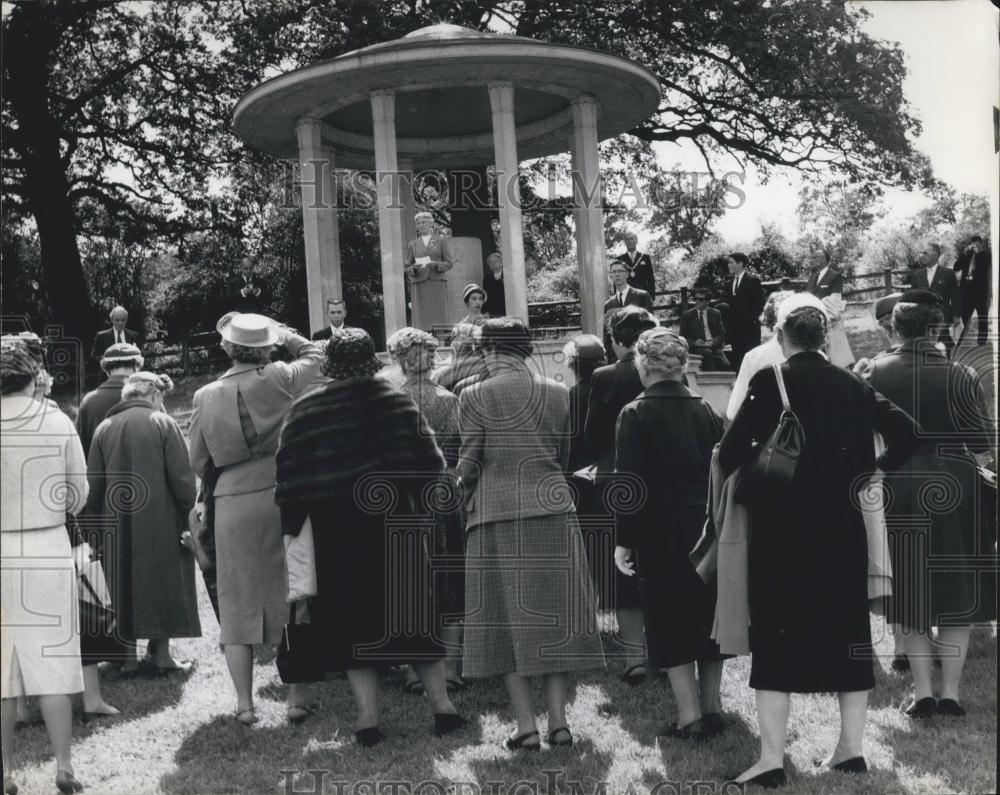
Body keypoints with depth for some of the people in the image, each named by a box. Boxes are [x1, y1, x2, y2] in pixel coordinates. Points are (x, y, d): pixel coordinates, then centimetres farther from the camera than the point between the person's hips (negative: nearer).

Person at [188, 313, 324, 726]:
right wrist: (280, 333, 17)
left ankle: (244, 703, 11)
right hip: (279, 497, 0)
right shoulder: (279, 379, -7)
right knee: (286, 597, 8)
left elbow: (199, 463, 7)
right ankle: (296, 698, 10)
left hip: (231, 503, 1)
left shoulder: (206, 397, -2)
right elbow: (314, 354, 14)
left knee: (238, 602, 10)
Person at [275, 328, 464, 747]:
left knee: (350, 618, 7)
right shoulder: (395, 401, -2)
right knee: (412, 611, 12)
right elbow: (429, 462, -5)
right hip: (396, 523, 1)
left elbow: (289, 477, -3)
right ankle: (441, 704, 12)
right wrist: (417, 500, 9)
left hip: (334, 531, 0)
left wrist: (293, 527, 5)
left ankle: (368, 716, 3)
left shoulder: (305, 410, -2)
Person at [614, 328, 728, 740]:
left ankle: (689, 716, 1)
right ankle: (711, 706, 21)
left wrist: (624, 541, -9)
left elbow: (630, 482, -13)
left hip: (661, 533, -5)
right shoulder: (705, 411, 5)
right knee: (707, 613, 14)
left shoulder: (635, 415, -10)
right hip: (708, 531, 5)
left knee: (670, 620, 2)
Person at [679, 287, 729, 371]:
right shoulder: (687, 315, 11)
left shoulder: (716, 314, 15)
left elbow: (721, 333, 11)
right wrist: (694, 342, -12)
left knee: (726, 365, -28)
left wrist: (713, 342, -10)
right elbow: (683, 336, 9)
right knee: (708, 353, -37)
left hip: (713, 346, 1)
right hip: (696, 347, -1)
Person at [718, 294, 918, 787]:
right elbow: (906, 434, 4)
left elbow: (730, 453, -14)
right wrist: (869, 473, 13)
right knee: (847, 626, 13)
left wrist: (729, 468, 7)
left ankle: (771, 760, -2)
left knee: (777, 633, 0)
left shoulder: (771, 382, -8)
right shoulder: (852, 385, 6)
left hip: (783, 528, -4)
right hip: (843, 528, 4)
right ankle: (851, 747, 18)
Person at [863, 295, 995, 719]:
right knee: (957, 592, 11)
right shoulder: (959, 377, -11)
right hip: (953, 489, -2)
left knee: (910, 595, 12)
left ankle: (922, 692, 12)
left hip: (897, 492, 2)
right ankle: (951, 692, 13)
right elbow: (983, 441, -7)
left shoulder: (875, 373, -5)